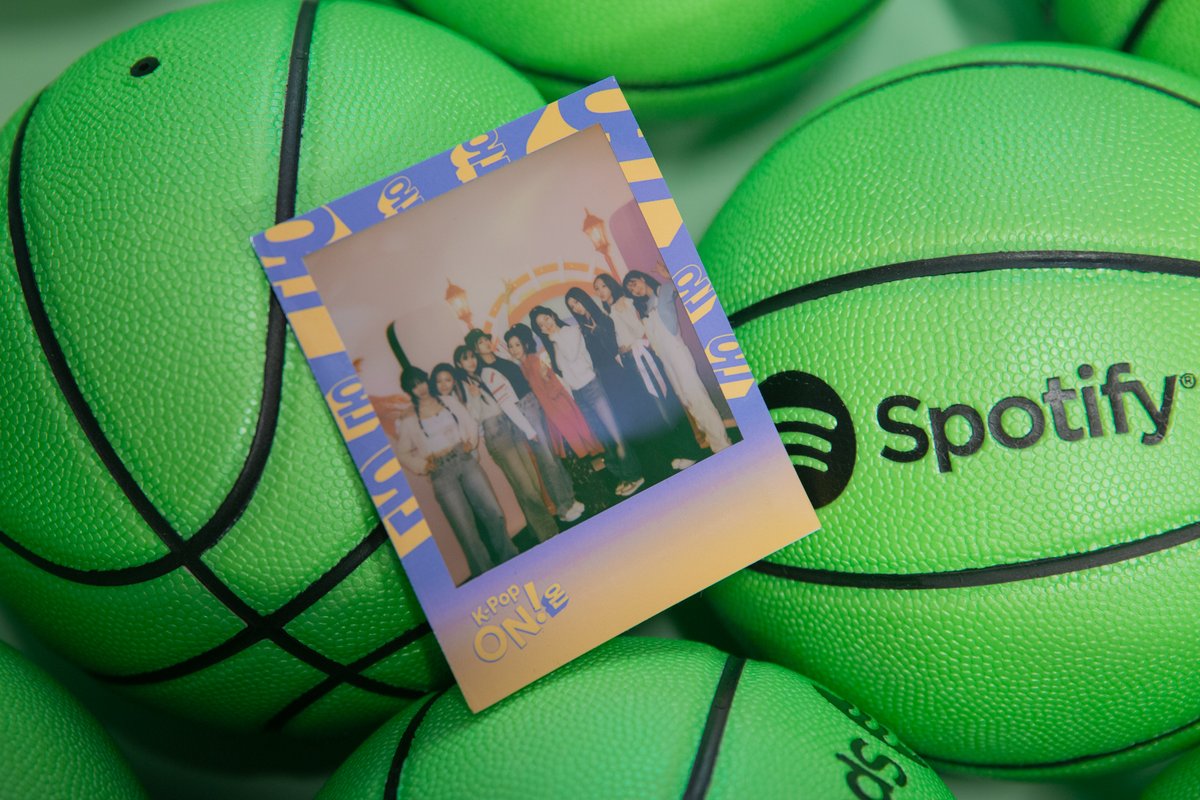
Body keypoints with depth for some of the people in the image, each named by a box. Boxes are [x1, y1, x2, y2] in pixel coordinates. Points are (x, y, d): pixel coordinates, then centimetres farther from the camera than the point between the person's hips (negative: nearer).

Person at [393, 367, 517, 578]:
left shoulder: (449, 402, 11)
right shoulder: (408, 421, 3)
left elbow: (470, 424, 15)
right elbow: (403, 454, 7)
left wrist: (471, 441, -2)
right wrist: (423, 465, -6)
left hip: (465, 461, 3)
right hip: (442, 474, -3)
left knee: (494, 512, -3)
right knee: (466, 528, -6)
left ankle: (508, 558, 16)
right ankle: (487, 574, 4)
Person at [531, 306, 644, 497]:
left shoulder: (571, 331, -3)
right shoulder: (549, 345, 13)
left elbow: (572, 355, -19)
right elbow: (560, 371, 14)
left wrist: (556, 337, -10)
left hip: (591, 386, -6)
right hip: (577, 394, 6)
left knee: (613, 432, -7)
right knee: (602, 438, 8)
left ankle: (633, 475, -1)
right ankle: (622, 476, 15)